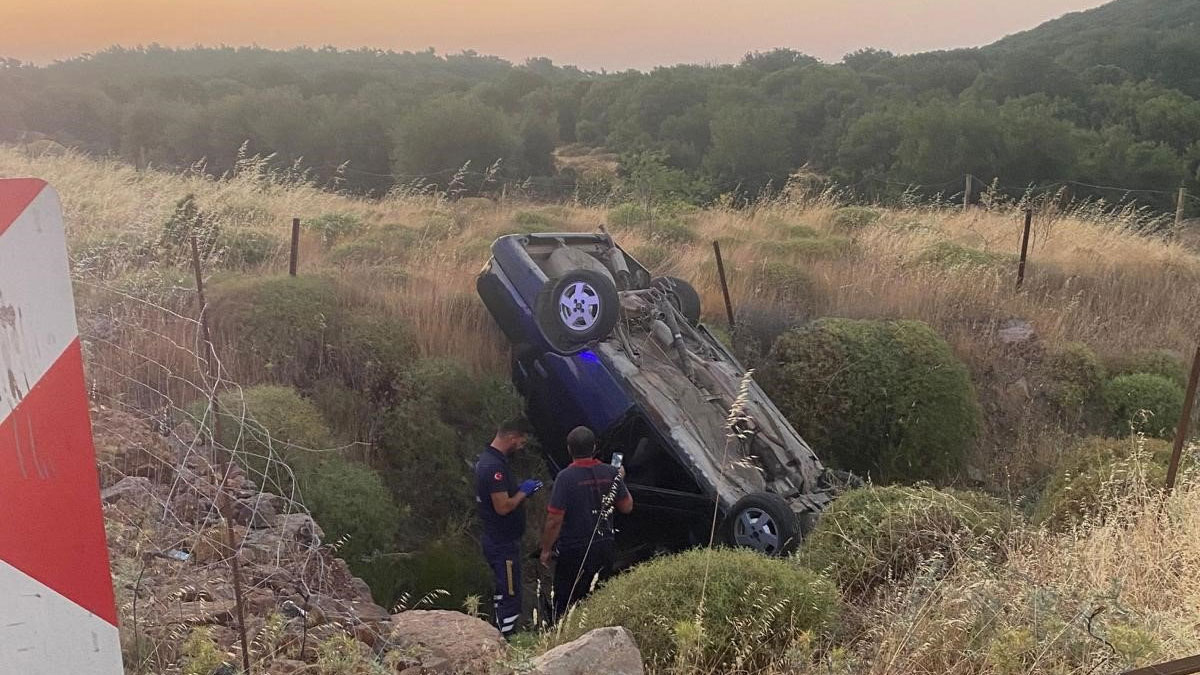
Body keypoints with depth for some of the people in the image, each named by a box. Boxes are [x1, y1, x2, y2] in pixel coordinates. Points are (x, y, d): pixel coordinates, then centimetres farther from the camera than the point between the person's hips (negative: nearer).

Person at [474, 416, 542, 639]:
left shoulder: (488, 459, 9)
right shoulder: (494, 466, -24)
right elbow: (503, 507, -27)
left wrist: (521, 489, 7)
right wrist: (523, 491, -13)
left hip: (498, 541, 11)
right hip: (503, 545, -11)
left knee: (503, 592, 20)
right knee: (511, 597, -4)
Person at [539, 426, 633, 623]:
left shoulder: (566, 477, -20)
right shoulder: (611, 473, -6)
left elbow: (554, 520, -19)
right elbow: (627, 507, 6)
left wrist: (546, 550, -6)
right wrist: (620, 479, 20)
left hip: (574, 552, -4)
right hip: (604, 548, 5)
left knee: (565, 606, 9)